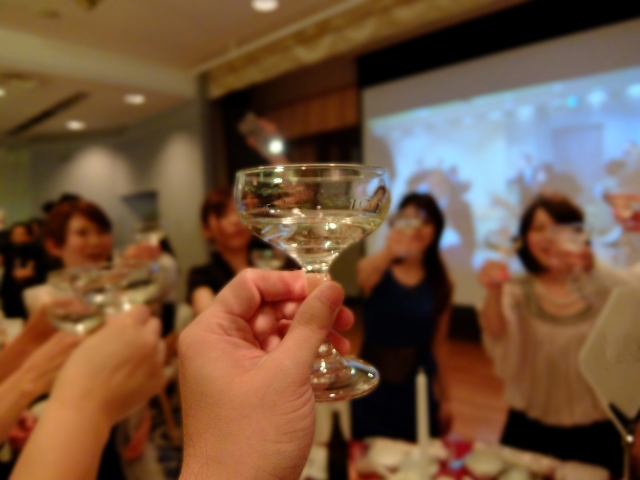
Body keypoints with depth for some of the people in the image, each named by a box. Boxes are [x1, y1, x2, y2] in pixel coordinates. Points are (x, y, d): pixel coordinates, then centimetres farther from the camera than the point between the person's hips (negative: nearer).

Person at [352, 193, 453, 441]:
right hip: (374, 386, -1)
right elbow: (365, 277, -34)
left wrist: (444, 399, 7)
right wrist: (389, 253, -54)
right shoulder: (374, 269, -9)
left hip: (419, 390, 1)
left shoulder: (440, 282, -3)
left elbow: (438, 345, 3)